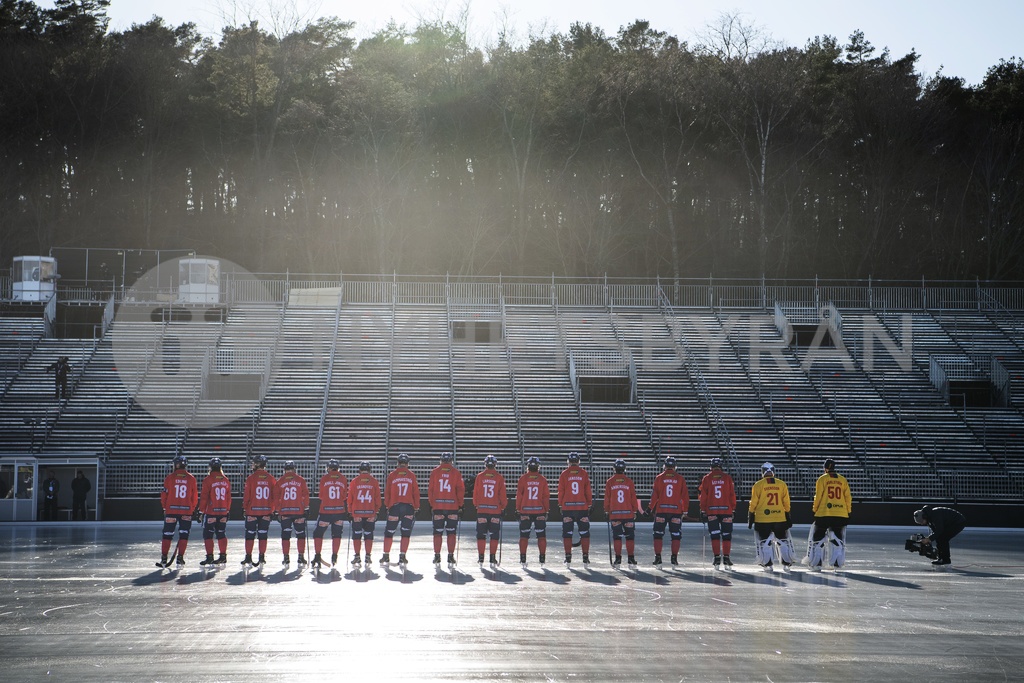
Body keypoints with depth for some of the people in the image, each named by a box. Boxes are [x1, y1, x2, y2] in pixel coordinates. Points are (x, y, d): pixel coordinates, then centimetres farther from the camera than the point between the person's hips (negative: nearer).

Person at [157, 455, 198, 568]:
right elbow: (195, 496, 5)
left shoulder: (170, 478, -3)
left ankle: (164, 559, 5)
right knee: (183, 534, 6)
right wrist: (191, 509, 17)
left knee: (167, 534, 7)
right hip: (186, 511, 0)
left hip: (171, 511, 0)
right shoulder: (191, 478, 2)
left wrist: (165, 508, 14)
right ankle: (180, 559, -1)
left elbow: (164, 495, 0)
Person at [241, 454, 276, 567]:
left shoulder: (251, 478, -8)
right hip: (266, 511, 3)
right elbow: (274, 496, 4)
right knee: (263, 535, 8)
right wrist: (272, 510, 13)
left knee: (250, 534, 4)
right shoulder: (271, 479, 1)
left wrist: (244, 508, 5)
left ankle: (248, 558, 4)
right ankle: (262, 557, 6)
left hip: (252, 511, -3)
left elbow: (246, 495, -6)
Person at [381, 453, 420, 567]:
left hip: (394, 506, 0)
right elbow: (416, 492, 2)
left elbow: (387, 492, 4)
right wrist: (416, 507, 12)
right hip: (408, 507, 0)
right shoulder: (411, 475, 1)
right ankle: (402, 557, -2)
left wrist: (387, 505, 16)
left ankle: (386, 556, 10)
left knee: (389, 532, 10)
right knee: (406, 533, 5)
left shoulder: (392, 475, 1)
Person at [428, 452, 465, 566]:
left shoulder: (435, 472, 3)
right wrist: (460, 505, 5)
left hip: (437, 506, 1)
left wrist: (431, 504, 9)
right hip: (452, 506, -1)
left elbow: (430, 489, 3)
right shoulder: (456, 472, 0)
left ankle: (437, 556, 3)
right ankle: (451, 556, 0)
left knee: (437, 532, 6)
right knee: (451, 532, 4)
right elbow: (461, 490, -1)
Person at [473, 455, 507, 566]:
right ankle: (493, 558, 1)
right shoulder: (499, 478, -3)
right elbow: (503, 494, -1)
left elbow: (475, 493, 4)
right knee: (494, 535, 5)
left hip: (482, 510, 1)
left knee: (481, 534, 8)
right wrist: (503, 506, 13)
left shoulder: (480, 477, 0)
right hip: (495, 510, -1)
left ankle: (481, 557, 5)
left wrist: (476, 505, 18)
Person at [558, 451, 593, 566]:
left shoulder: (564, 474, 0)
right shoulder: (584, 473, 1)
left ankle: (568, 557, 2)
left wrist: (560, 505, 11)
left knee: (567, 533, 5)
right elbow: (588, 491, 3)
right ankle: (585, 557, 1)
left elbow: (561, 491, 1)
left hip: (567, 507, 0)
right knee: (584, 532, 6)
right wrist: (589, 504, 12)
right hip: (582, 507, 0)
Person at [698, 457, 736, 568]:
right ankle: (726, 557, 2)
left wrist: (703, 510, 6)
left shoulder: (707, 478, 1)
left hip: (711, 510, 0)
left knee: (715, 534, 2)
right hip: (726, 509, 0)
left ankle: (717, 557, -4)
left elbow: (703, 496, 1)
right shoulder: (727, 478, 2)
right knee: (726, 534, 6)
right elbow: (732, 494, 3)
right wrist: (733, 508, 12)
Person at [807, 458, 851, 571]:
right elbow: (848, 497, 7)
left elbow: (818, 497, -4)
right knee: (838, 539, 10)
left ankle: (816, 564, 2)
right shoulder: (843, 480, 8)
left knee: (818, 537, 5)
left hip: (824, 514, -3)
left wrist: (815, 509, 9)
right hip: (841, 515, 3)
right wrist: (848, 512, 17)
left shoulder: (822, 479, -1)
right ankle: (837, 563, 4)